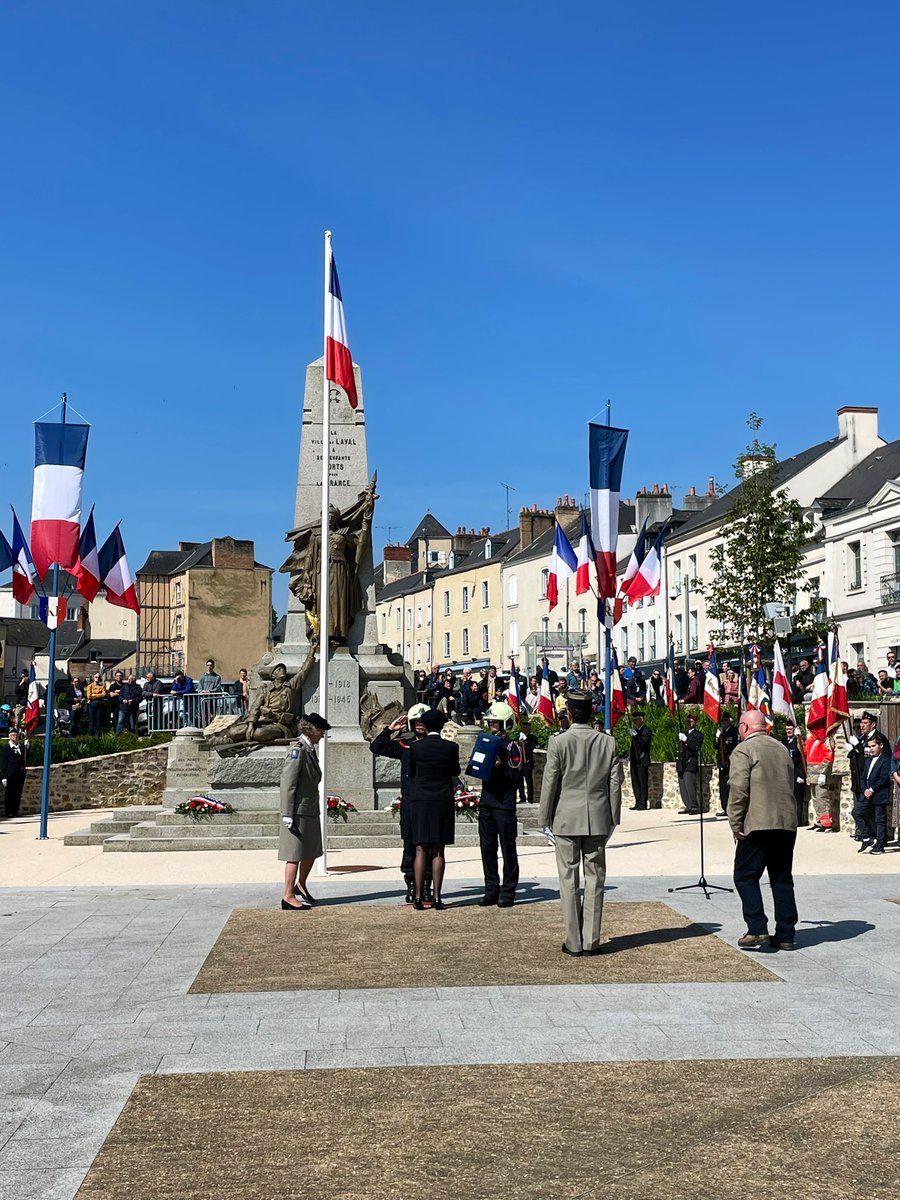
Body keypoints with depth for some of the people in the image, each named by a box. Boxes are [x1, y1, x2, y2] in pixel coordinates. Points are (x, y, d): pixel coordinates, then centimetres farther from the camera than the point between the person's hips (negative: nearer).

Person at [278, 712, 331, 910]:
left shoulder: (311, 750, 11)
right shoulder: (298, 750, -16)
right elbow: (287, 784, -19)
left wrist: (316, 808, 17)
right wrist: (288, 816, -20)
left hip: (311, 811, 9)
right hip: (299, 812, -9)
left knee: (311, 852, 18)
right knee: (295, 855, -2)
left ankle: (300, 885, 37)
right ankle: (288, 896, 6)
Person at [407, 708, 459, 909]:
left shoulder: (415, 747, -3)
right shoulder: (451, 747, -5)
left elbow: (411, 773, 8)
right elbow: (455, 773, 8)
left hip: (419, 801, 1)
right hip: (443, 801, 0)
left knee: (421, 850, 5)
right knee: (438, 851, 4)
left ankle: (419, 897, 3)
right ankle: (436, 897, 2)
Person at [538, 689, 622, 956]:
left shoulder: (558, 742, -8)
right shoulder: (608, 742, 0)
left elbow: (549, 783, -6)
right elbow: (615, 783, 4)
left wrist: (544, 820, 3)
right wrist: (613, 819, 12)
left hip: (566, 820, -2)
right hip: (598, 819, 2)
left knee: (569, 881, 5)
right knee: (595, 879, 8)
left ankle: (574, 943, 7)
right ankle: (591, 941, 10)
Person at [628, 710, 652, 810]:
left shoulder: (646, 731, -7)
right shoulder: (635, 731, 18)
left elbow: (644, 744, -19)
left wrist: (636, 735, -27)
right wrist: (630, 759, 20)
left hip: (642, 761, -8)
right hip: (634, 761, 8)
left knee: (643, 783, -6)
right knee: (635, 783, 9)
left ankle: (643, 804, -3)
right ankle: (638, 803, 14)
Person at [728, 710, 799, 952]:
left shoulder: (743, 750, -5)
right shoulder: (782, 749, 17)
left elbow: (738, 789, -14)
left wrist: (736, 824, -10)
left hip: (758, 824, -7)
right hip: (787, 825, 7)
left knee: (745, 877, 1)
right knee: (782, 880, 11)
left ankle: (757, 930, -9)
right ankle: (786, 935, 11)